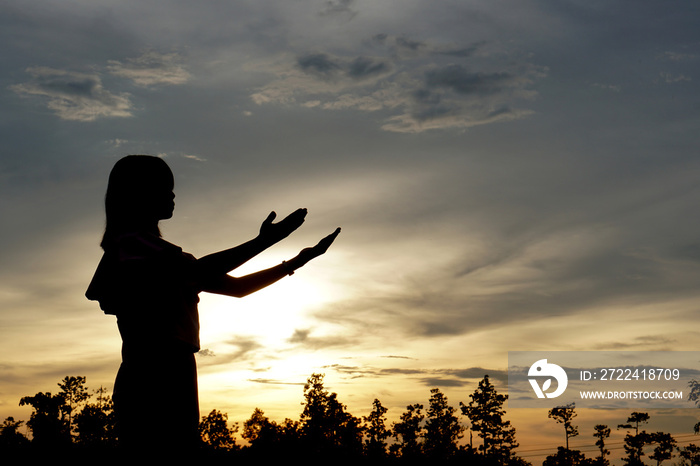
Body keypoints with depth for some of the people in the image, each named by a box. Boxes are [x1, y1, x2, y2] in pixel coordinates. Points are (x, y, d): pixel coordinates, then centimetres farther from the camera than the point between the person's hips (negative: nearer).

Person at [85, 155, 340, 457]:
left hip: (173, 378, 9)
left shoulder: (164, 254, 26)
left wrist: (294, 263, 20)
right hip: (151, 378, -9)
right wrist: (262, 242, -16)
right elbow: (199, 272, -19)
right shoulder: (128, 244, -3)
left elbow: (237, 286, 26)